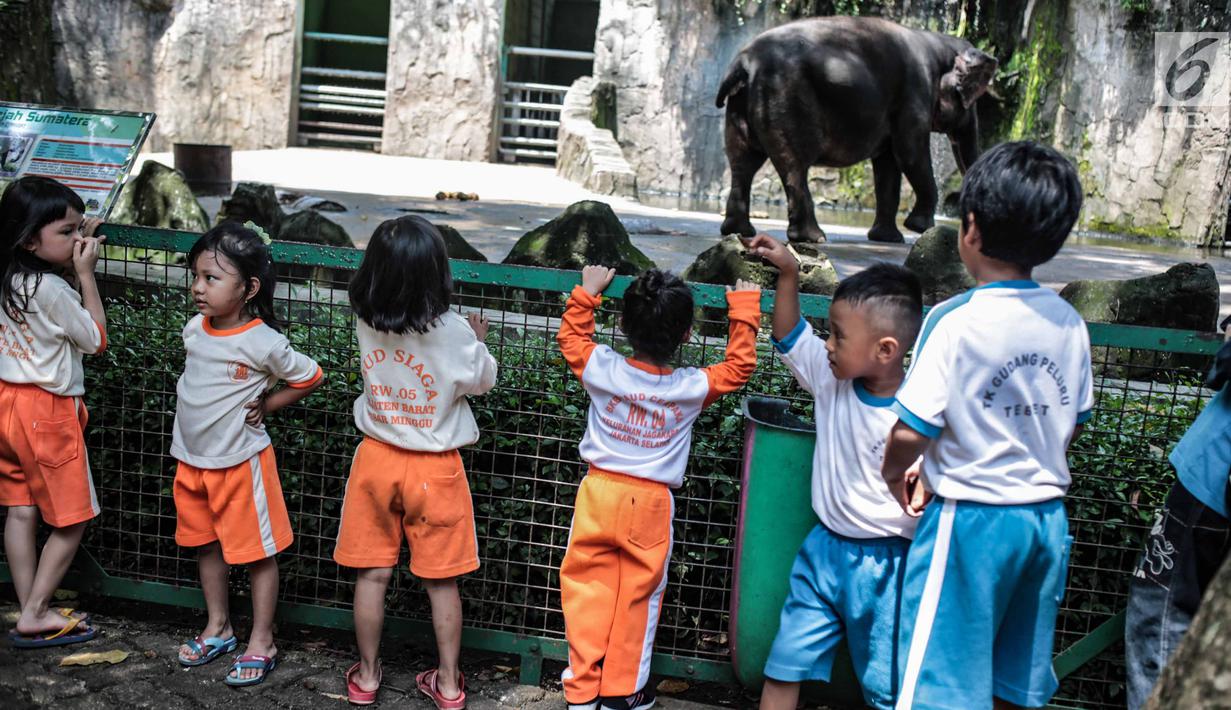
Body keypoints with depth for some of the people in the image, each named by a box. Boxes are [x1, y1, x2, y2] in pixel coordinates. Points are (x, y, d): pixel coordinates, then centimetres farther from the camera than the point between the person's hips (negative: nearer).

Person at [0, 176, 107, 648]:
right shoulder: (51, 288, -22)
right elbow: (96, 339, -10)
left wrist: (80, 247, 5)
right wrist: (86, 271, -12)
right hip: (46, 412, -8)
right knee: (71, 521, 5)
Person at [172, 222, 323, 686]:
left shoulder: (263, 343, -20)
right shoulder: (194, 329, -2)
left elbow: (311, 377, -7)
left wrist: (265, 405, -10)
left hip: (240, 461, -7)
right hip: (191, 460, 7)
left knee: (257, 551, 4)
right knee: (206, 545, 19)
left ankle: (262, 643, 16)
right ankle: (218, 629, 36)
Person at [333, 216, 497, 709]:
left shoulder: (366, 322, -11)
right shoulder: (454, 332, -20)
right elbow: (482, 381, -3)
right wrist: (478, 340, 14)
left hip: (377, 459, 3)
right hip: (434, 468, -2)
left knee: (373, 574, 14)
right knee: (441, 581, 11)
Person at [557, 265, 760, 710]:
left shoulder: (603, 370, -10)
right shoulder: (691, 387, -12)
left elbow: (571, 337, 9)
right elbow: (738, 367, 4)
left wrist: (586, 292, 20)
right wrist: (744, 309, 11)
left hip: (599, 494, 1)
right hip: (649, 504, -1)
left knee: (588, 589, 11)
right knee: (637, 596, 13)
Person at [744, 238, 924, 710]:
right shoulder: (832, 379, -4)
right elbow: (789, 337, 10)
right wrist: (787, 273, 1)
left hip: (884, 564, -5)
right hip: (823, 549, 5)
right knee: (783, 667, 11)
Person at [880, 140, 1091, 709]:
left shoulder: (956, 321, -18)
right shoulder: (1068, 322, 0)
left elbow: (910, 431, -21)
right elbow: (1073, 423, 10)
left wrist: (893, 475, -1)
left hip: (970, 520, -6)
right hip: (1046, 516, 6)